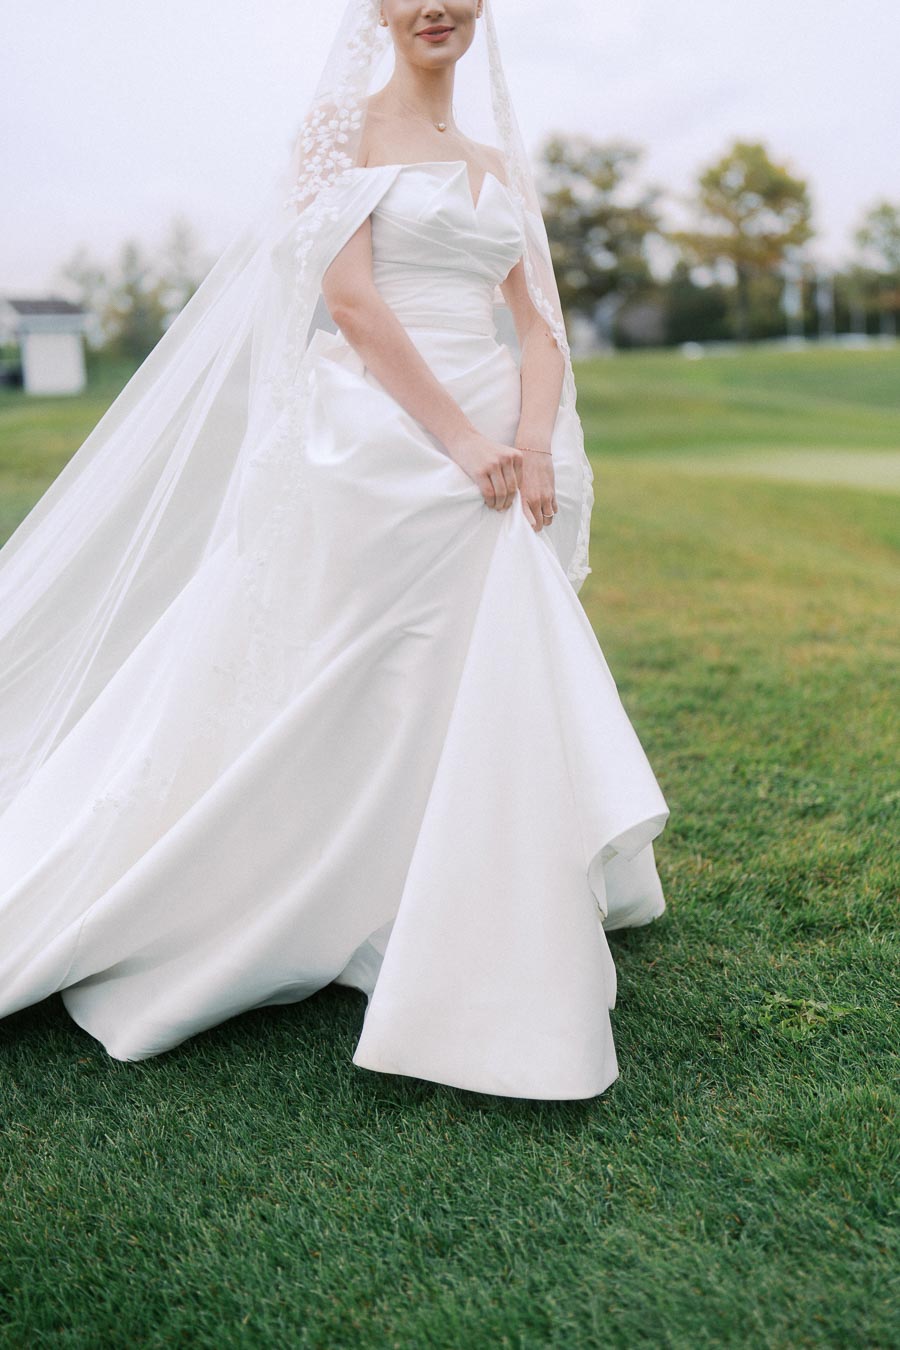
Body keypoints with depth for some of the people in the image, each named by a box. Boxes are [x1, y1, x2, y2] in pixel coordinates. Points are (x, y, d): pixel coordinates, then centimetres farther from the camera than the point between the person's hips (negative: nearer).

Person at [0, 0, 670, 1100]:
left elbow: (537, 326, 13)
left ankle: (480, 961, 24)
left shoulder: (495, 162, 20)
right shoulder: (344, 127, 3)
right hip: (376, 448, -6)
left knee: (497, 707, 7)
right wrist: (463, 438, -17)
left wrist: (532, 443, -7)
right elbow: (350, 297, -10)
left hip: (487, 460, 6)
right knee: (318, 706, -5)